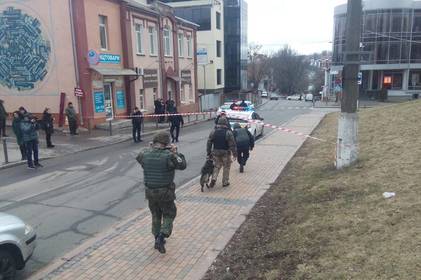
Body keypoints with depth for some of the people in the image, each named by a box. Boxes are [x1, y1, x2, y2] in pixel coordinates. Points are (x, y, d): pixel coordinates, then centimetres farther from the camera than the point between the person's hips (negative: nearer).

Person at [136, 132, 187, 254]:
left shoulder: (145, 154, -8)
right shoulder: (169, 155, -20)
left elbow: (139, 158, 16)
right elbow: (183, 165, -7)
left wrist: (151, 148, 11)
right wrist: (175, 152, 1)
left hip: (150, 192, 4)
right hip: (165, 193, -4)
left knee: (156, 215, 23)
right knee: (169, 215, 15)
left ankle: (157, 239, 32)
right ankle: (161, 238, 0)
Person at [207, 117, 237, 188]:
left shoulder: (213, 132, 0)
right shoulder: (228, 132, -12)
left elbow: (209, 143, 3)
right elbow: (232, 144, -12)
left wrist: (209, 153, 11)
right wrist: (234, 153, -4)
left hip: (216, 152, 3)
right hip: (225, 153, -3)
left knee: (217, 166, 18)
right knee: (226, 167, 13)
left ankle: (214, 179, 0)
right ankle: (225, 182, 19)